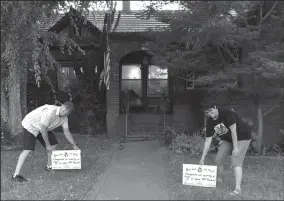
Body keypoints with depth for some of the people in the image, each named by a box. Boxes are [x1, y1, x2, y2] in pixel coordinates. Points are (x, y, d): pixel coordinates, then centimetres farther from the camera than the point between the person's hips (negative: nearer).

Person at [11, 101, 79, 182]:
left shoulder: (64, 117, -8)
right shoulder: (50, 111, -34)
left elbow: (66, 132, 1)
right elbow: (43, 129, -28)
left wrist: (74, 145, 0)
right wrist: (47, 145, -20)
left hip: (42, 128, 9)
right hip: (30, 125, -9)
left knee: (53, 144, 9)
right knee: (28, 149, -20)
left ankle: (49, 166, 27)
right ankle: (16, 175, -19)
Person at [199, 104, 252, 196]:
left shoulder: (227, 113, -28)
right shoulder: (210, 122, -10)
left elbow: (233, 131, -27)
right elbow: (208, 140, -8)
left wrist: (235, 147, -26)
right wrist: (202, 158, -8)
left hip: (241, 137, -7)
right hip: (228, 139, 7)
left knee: (236, 162, -18)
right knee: (218, 160, 3)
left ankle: (238, 188, -18)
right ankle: (219, 179, 26)